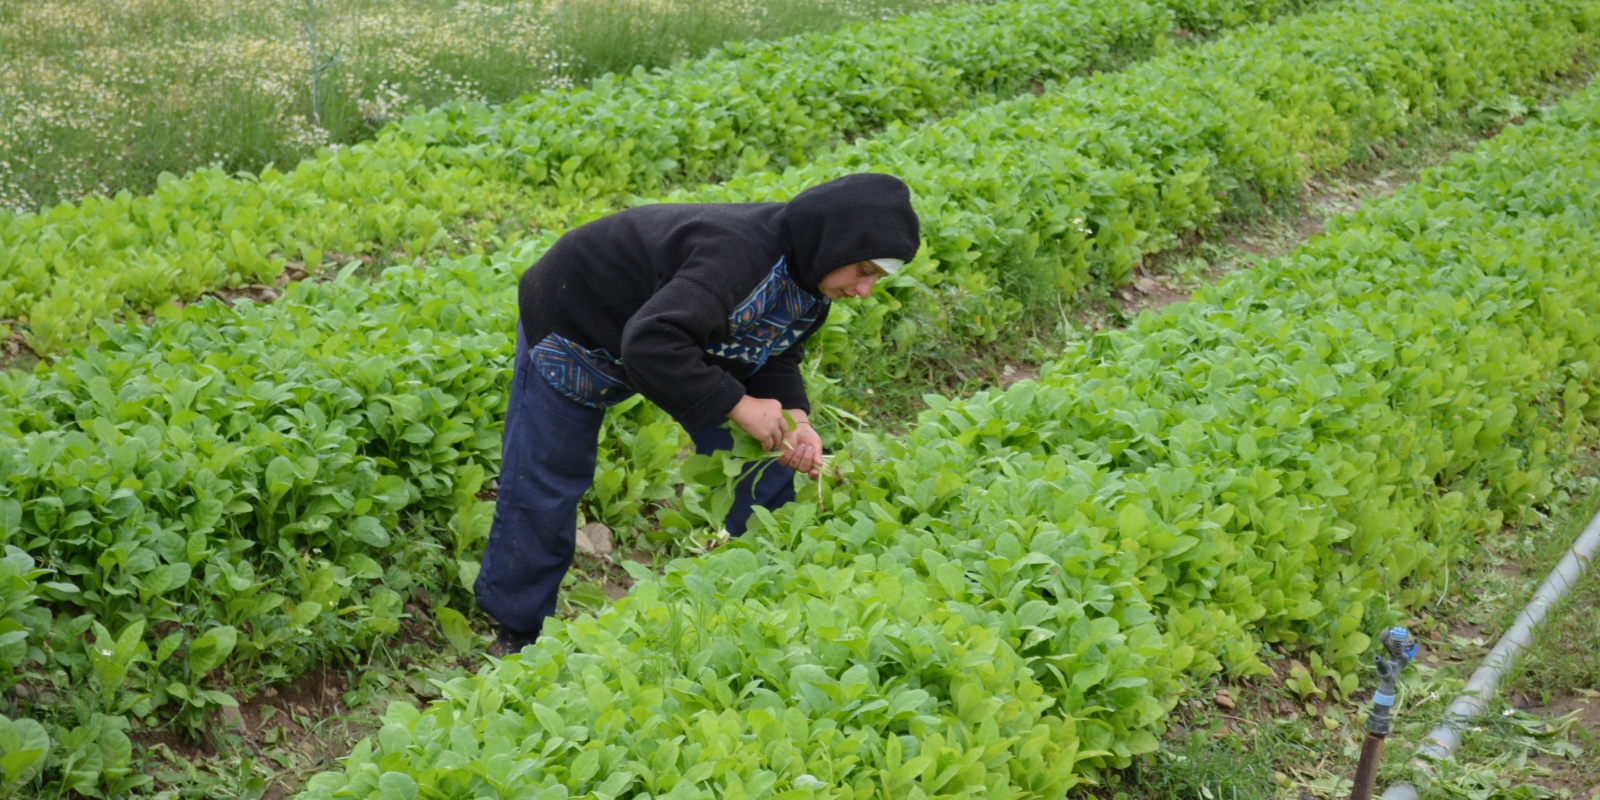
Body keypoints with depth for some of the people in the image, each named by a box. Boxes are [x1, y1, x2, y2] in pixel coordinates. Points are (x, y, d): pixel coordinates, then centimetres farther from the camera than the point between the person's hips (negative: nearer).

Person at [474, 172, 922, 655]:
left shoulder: (809, 287, -12)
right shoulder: (737, 253, -42)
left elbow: (775, 361, -4)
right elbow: (652, 344, -49)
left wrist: (794, 421, -23)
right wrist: (738, 404, -42)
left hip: (687, 338, 8)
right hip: (577, 323, -8)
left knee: (765, 462, 1)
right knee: (545, 483, 0)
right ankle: (517, 631, 18)